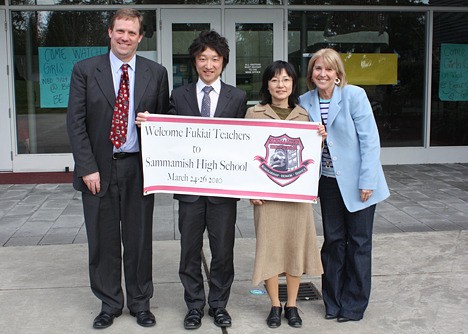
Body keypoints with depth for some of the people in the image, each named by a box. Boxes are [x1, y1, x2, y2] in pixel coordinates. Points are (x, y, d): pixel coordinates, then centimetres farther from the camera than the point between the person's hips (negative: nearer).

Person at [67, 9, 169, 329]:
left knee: (139, 239, 9)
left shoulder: (156, 73, 4)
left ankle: (140, 303, 26)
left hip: (138, 167, 1)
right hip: (99, 169, 0)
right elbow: (76, 122, -3)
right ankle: (110, 303, 27)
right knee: (103, 240, 9)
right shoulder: (85, 70, 1)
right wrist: (88, 167, -10)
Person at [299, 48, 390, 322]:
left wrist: (367, 181, -17)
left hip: (358, 182, -4)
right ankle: (333, 301, 26)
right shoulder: (305, 102, 0)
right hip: (328, 181, 4)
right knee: (333, 240, 12)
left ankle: (354, 304, 20)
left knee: (359, 242, 6)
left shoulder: (354, 95, -13)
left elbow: (370, 139, -14)